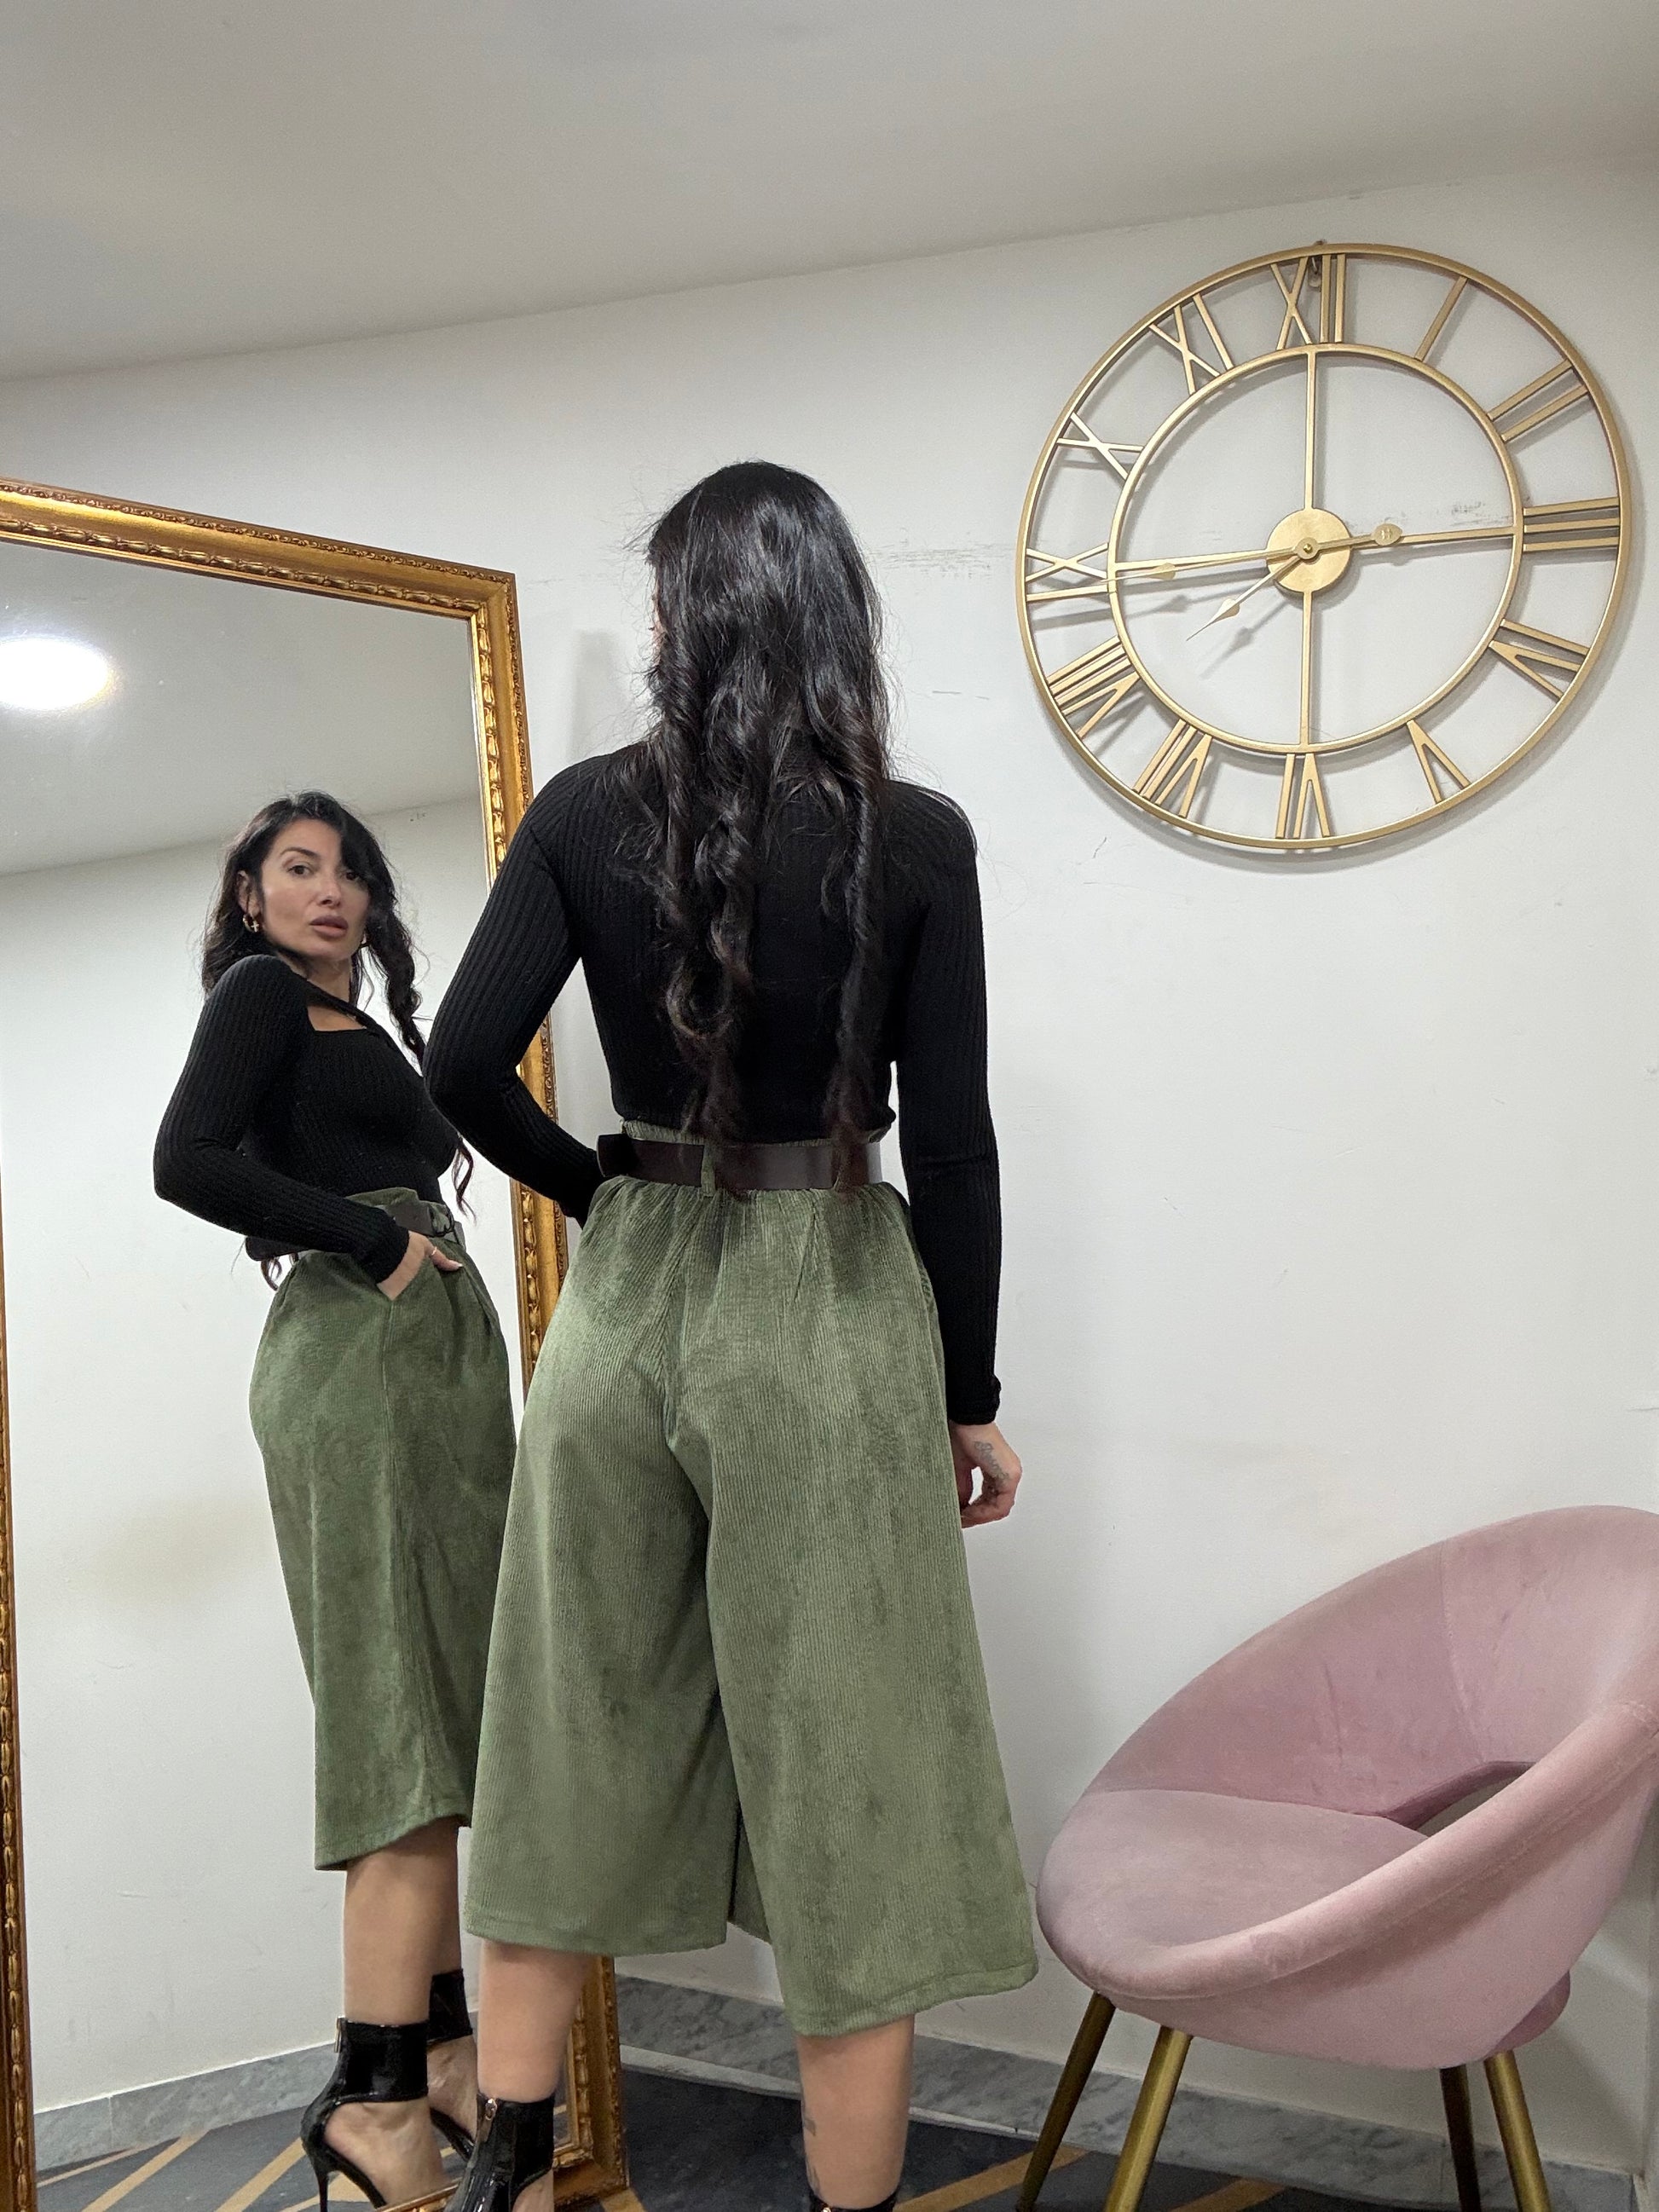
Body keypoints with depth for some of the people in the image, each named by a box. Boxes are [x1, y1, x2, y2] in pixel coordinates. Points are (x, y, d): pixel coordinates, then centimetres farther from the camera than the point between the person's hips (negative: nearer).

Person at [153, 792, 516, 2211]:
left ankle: (435, 2044, 17)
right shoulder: (263, 990, 0)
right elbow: (190, 1161, -15)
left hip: (436, 1351, 9)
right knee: (409, 1706, -11)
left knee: (440, 1704, 9)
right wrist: (373, 1243, -12)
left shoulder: (358, 1024, 24)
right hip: (356, 1348, -9)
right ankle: (378, 2093, -6)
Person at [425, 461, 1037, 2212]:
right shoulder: (916, 839, -6)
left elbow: (464, 1064, -6)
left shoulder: (587, 815, -2)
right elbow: (951, 1141, -7)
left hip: (624, 1303, 3)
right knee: (839, 1765, 9)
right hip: (829, 1312, -2)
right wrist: (970, 1395, 2)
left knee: (581, 1731, 18)